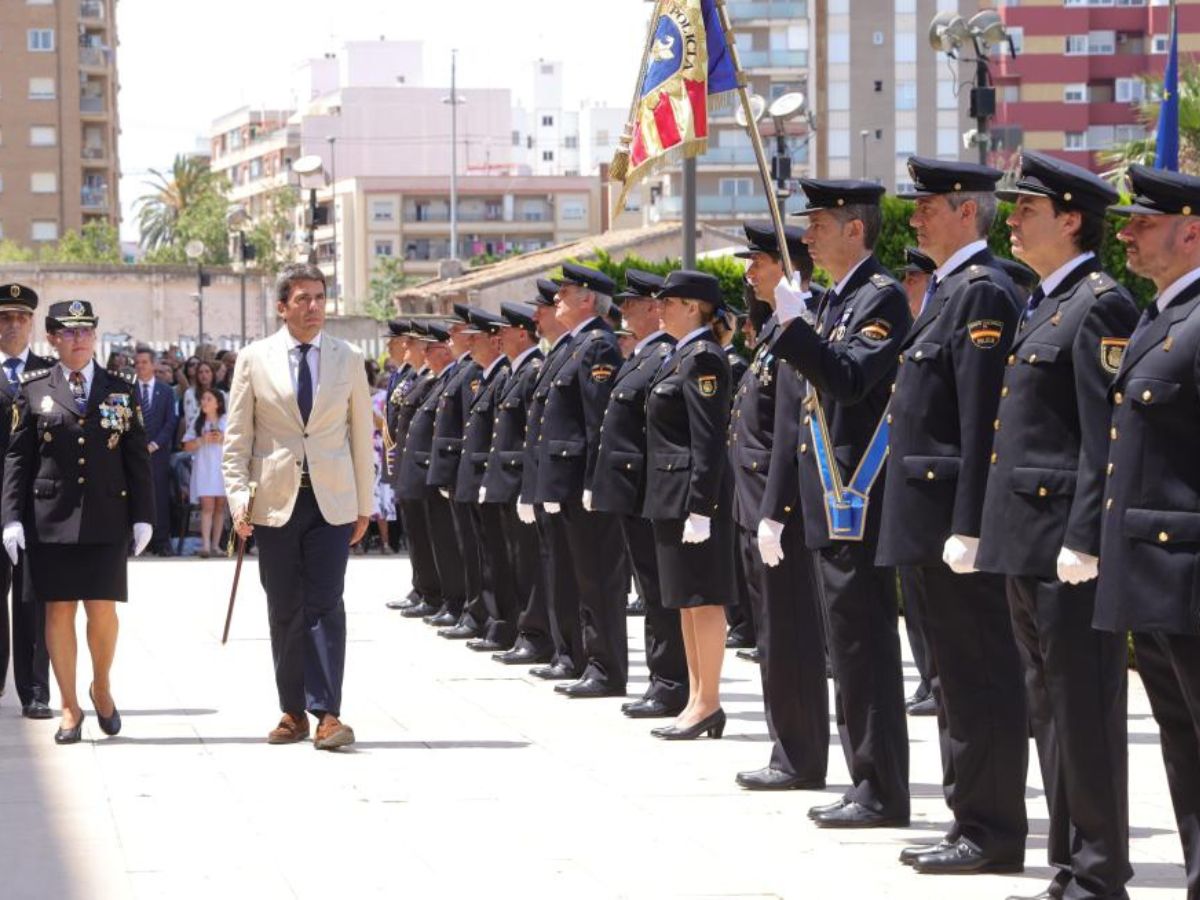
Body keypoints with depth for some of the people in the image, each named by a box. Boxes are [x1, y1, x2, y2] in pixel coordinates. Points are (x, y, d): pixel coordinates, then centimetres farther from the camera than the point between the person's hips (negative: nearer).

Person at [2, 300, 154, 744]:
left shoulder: (121, 391, 9)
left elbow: (137, 458, 8)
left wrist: (142, 516, 2)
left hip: (106, 518, 0)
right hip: (51, 519, 0)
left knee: (102, 608, -5)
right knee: (59, 609, 1)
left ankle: (101, 687, 21)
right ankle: (70, 707, 10)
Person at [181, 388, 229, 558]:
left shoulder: (227, 421, 6)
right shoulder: (197, 423, 9)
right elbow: (187, 446, 5)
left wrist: (223, 439, -11)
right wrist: (201, 440, -10)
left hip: (223, 468, 1)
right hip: (204, 469, -1)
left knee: (220, 506, 3)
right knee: (207, 506, -11)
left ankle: (216, 544, 7)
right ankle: (205, 545, -18)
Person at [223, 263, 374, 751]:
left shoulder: (348, 359, 6)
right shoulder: (255, 359, 3)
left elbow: (361, 433, 9)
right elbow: (237, 437, 4)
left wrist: (365, 505, 8)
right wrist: (238, 499, -4)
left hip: (332, 501, 0)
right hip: (276, 501, 0)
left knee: (326, 605, -8)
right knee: (284, 611, 4)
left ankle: (327, 714, -11)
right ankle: (293, 711, 12)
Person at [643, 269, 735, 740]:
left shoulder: (702, 358, -14)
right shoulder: (682, 356, 17)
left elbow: (709, 439, -19)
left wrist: (700, 507, -23)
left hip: (694, 493, -10)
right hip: (672, 495, 10)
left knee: (703, 597, -6)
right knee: (687, 599, 12)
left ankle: (708, 703, -3)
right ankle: (697, 700, 16)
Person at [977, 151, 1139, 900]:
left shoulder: (1100, 306, -12)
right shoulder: (1045, 306, 17)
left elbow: (1107, 437, -18)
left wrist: (1083, 540, -22)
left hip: (1069, 542, -10)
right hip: (1029, 543, 10)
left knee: (1086, 717, -5)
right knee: (1050, 711, 13)